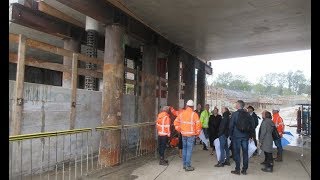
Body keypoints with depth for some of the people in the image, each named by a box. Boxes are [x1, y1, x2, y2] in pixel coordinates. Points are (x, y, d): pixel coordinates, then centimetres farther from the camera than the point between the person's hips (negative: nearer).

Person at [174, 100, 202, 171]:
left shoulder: (182, 113, 4)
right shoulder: (194, 114, -9)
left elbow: (176, 122, 9)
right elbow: (198, 124, -13)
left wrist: (180, 130, 15)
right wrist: (197, 133, 1)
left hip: (183, 134, 5)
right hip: (191, 134, -5)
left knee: (184, 149, 15)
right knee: (189, 149, 0)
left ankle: (184, 164, 24)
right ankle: (188, 166, 3)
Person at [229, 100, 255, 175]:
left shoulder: (235, 114, -9)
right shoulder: (248, 114, 5)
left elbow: (231, 125, -10)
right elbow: (252, 125, 7)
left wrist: (230, 134, 1)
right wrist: (250, 135, 14)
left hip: (236, 136, -4)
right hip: (245, 136, 4)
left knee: (236, 153, 3)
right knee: (245, 153, 10)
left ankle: (237, 170, 8)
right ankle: (244, 170, 16)